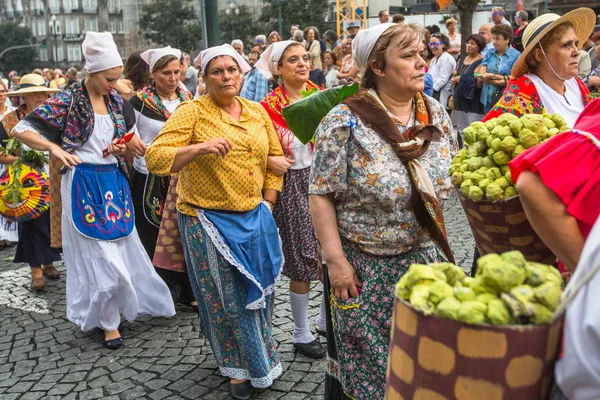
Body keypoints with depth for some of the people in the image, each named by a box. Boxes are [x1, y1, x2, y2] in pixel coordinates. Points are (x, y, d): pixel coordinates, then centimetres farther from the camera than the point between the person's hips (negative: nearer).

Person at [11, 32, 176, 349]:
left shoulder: (116, 101, 6)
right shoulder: (67, 101, -10)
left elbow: (129, 136, 20)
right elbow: (21, 129, -10)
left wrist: (121, 147, -3)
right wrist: (54, 148, -24)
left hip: (115, 181, 6)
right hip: (84, 185, -5)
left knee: (120, 246, 12)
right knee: (98, 253, 0)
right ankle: (107, 321, 17)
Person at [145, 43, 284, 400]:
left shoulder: (257, 111, 7)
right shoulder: (192, 111, -9)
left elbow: (274, 156, 16)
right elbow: (155, 157, -17)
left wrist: (268, 201, 9)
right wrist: (199, 147, -30)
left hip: (255, 219, 5)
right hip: (210, 221, -5)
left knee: (259, 291, 16)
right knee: (227, 298, 5)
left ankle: (261, 360, 39)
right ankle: (239, 368, 28)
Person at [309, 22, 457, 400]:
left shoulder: (437, 114, 2)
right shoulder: (345, 122, -15)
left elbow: (452, 175, 12)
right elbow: (322, 195, -14)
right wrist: (336, 260, -17)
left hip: (424, 257, 5)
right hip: (363, 266, -4)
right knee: (364, 359, 11)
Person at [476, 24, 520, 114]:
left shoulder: (516, 55, -3)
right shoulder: (489, 53, 11)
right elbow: (482, 75, 1)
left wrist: (493, 76, -9)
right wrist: (504, 81, -13)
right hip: (488, 99, 4)